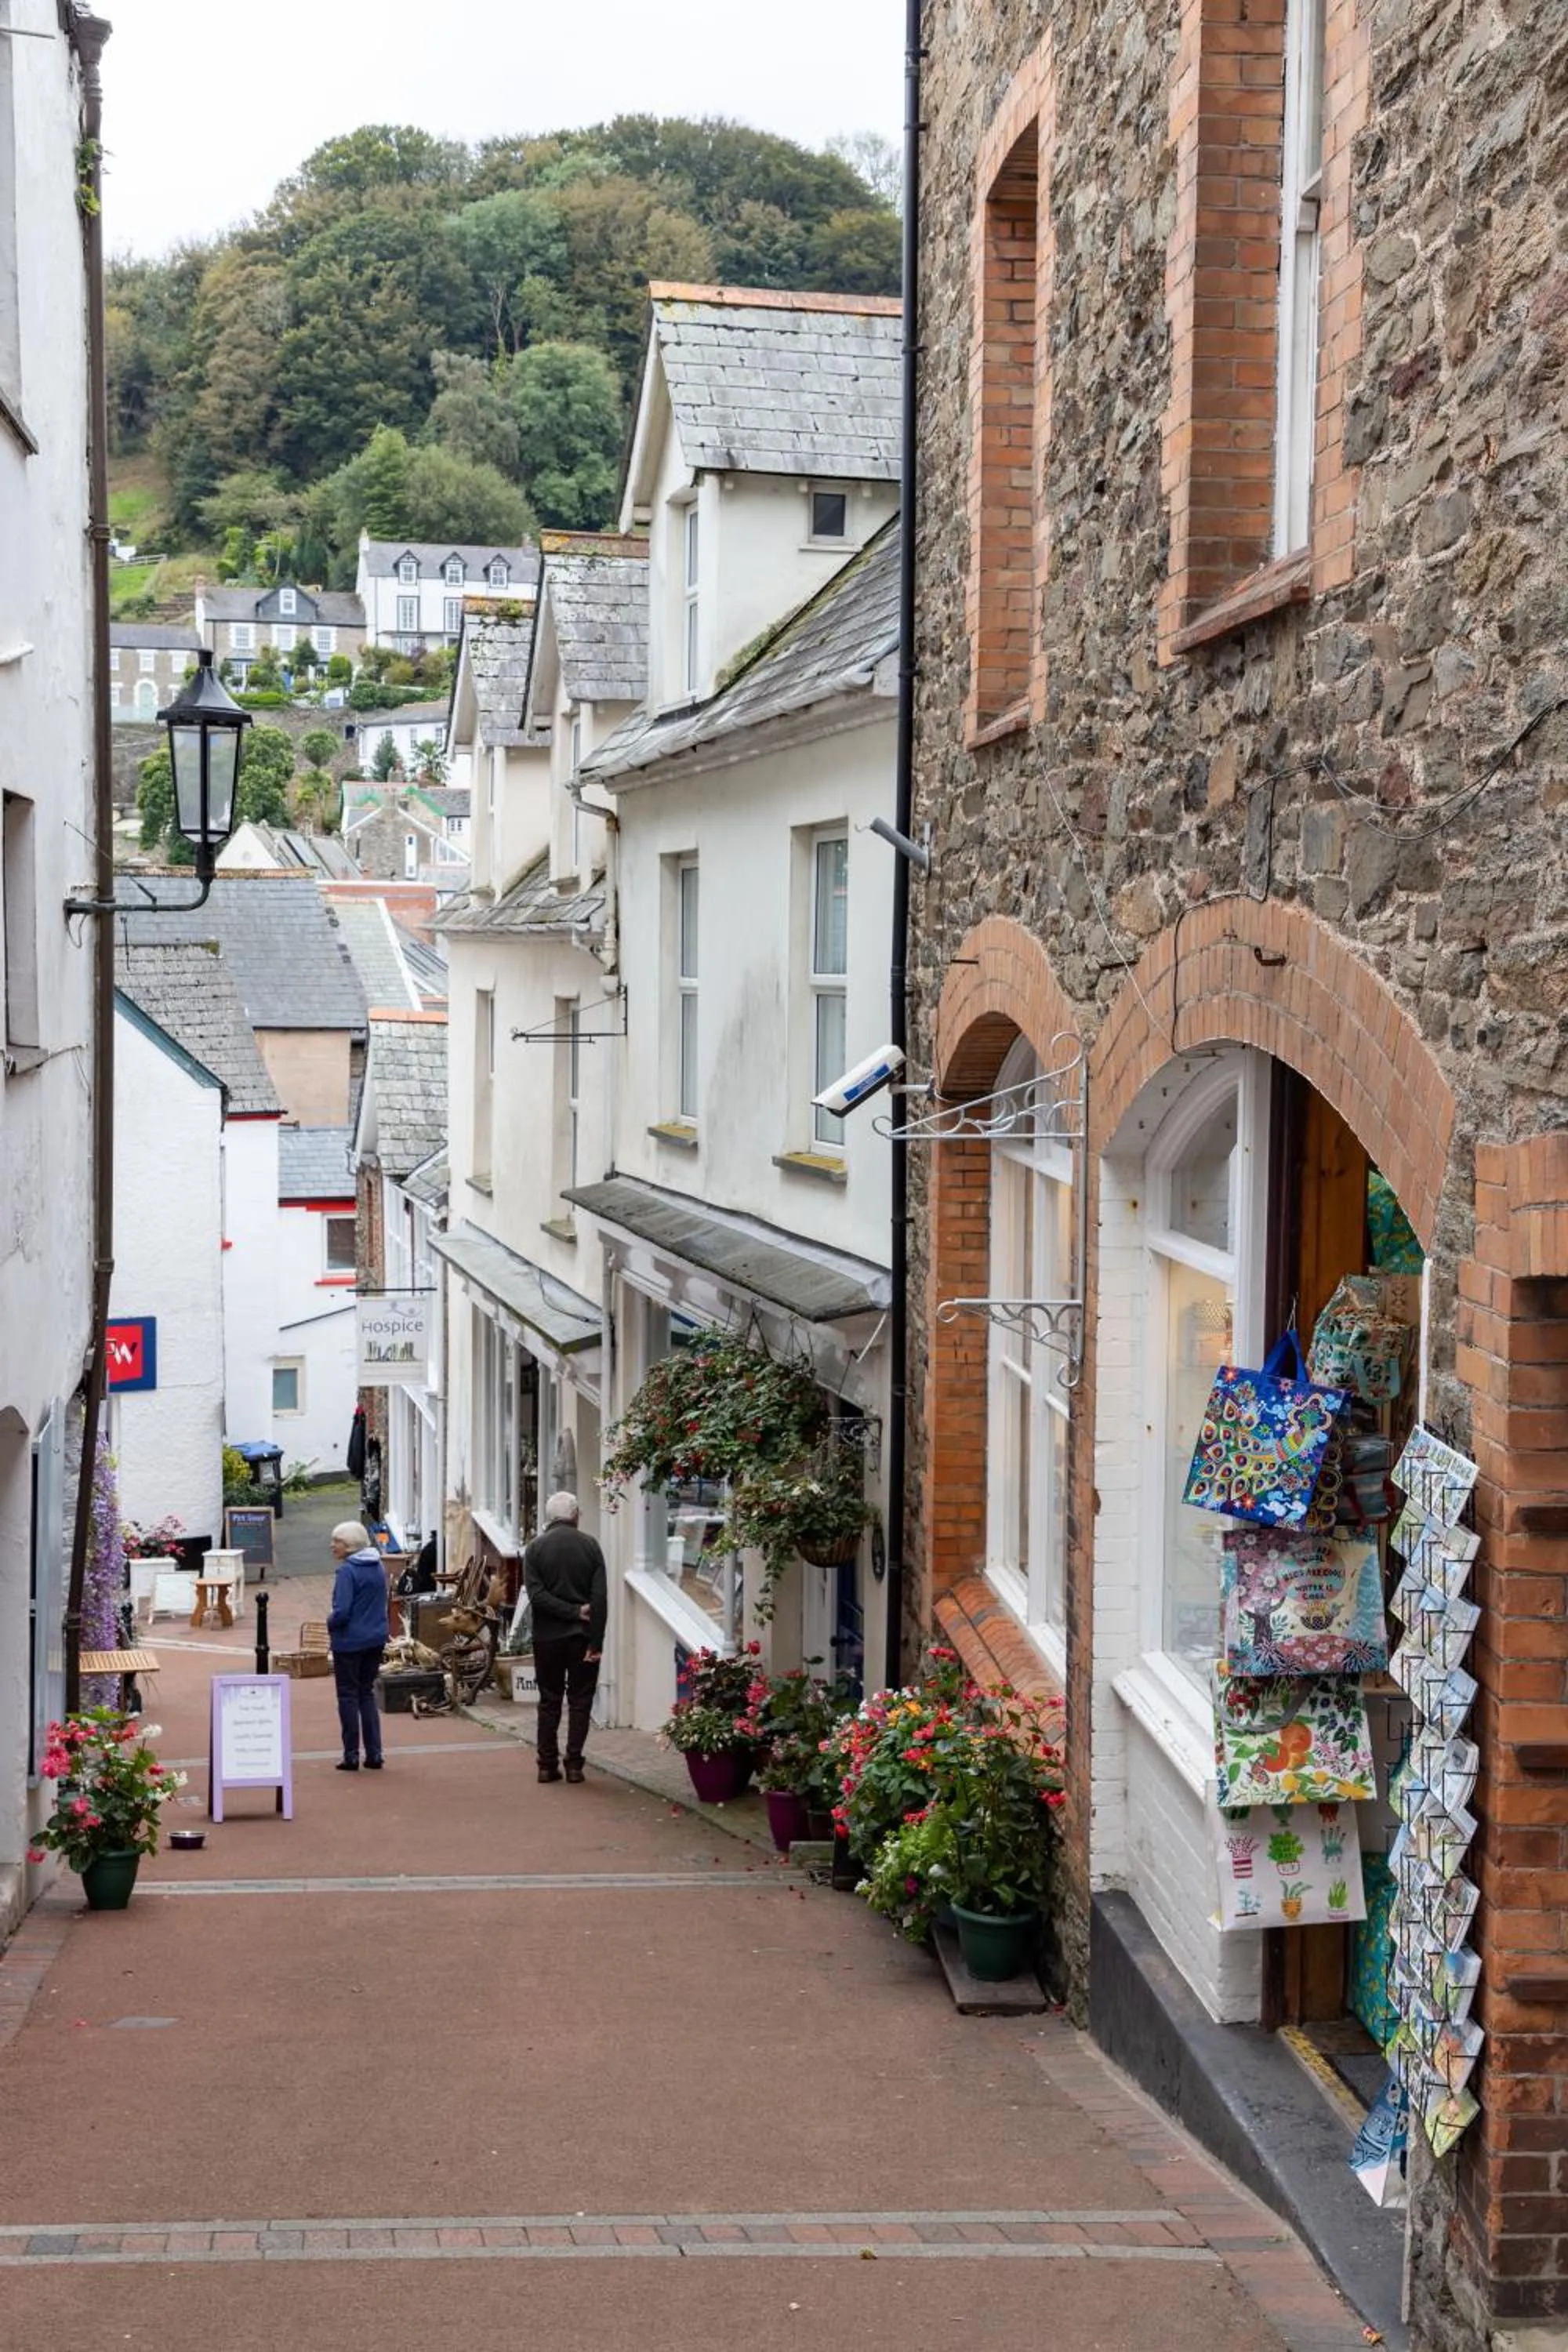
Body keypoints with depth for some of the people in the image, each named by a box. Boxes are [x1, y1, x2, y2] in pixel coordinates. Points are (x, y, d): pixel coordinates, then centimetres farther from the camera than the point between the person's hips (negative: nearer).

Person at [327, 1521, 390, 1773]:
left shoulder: (348, 1570, -18)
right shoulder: (379, 1567, 5)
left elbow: (342, 1611, -23)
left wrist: (330, 1625, -4)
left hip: (350, 1641, -7)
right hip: (376, 1639, 7)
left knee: (348, 1696, 5)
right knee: (367, 1694, 16)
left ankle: (351, 1756, 8)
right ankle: (374, 1754, 14)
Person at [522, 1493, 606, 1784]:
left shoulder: (536, 1548, -1)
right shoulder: (590, 1546, -2)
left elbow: (536, 1594, -11)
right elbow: (600, 1597, -8)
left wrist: (573, 1612, -9)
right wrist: (596, 1642, -8)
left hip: (547, 1637, 1)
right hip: (582, 1636, -1)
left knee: (549, 1701, 10)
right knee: (580, 1701, 7)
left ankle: (547, 1765, 10)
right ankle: (574, 1764, 3)